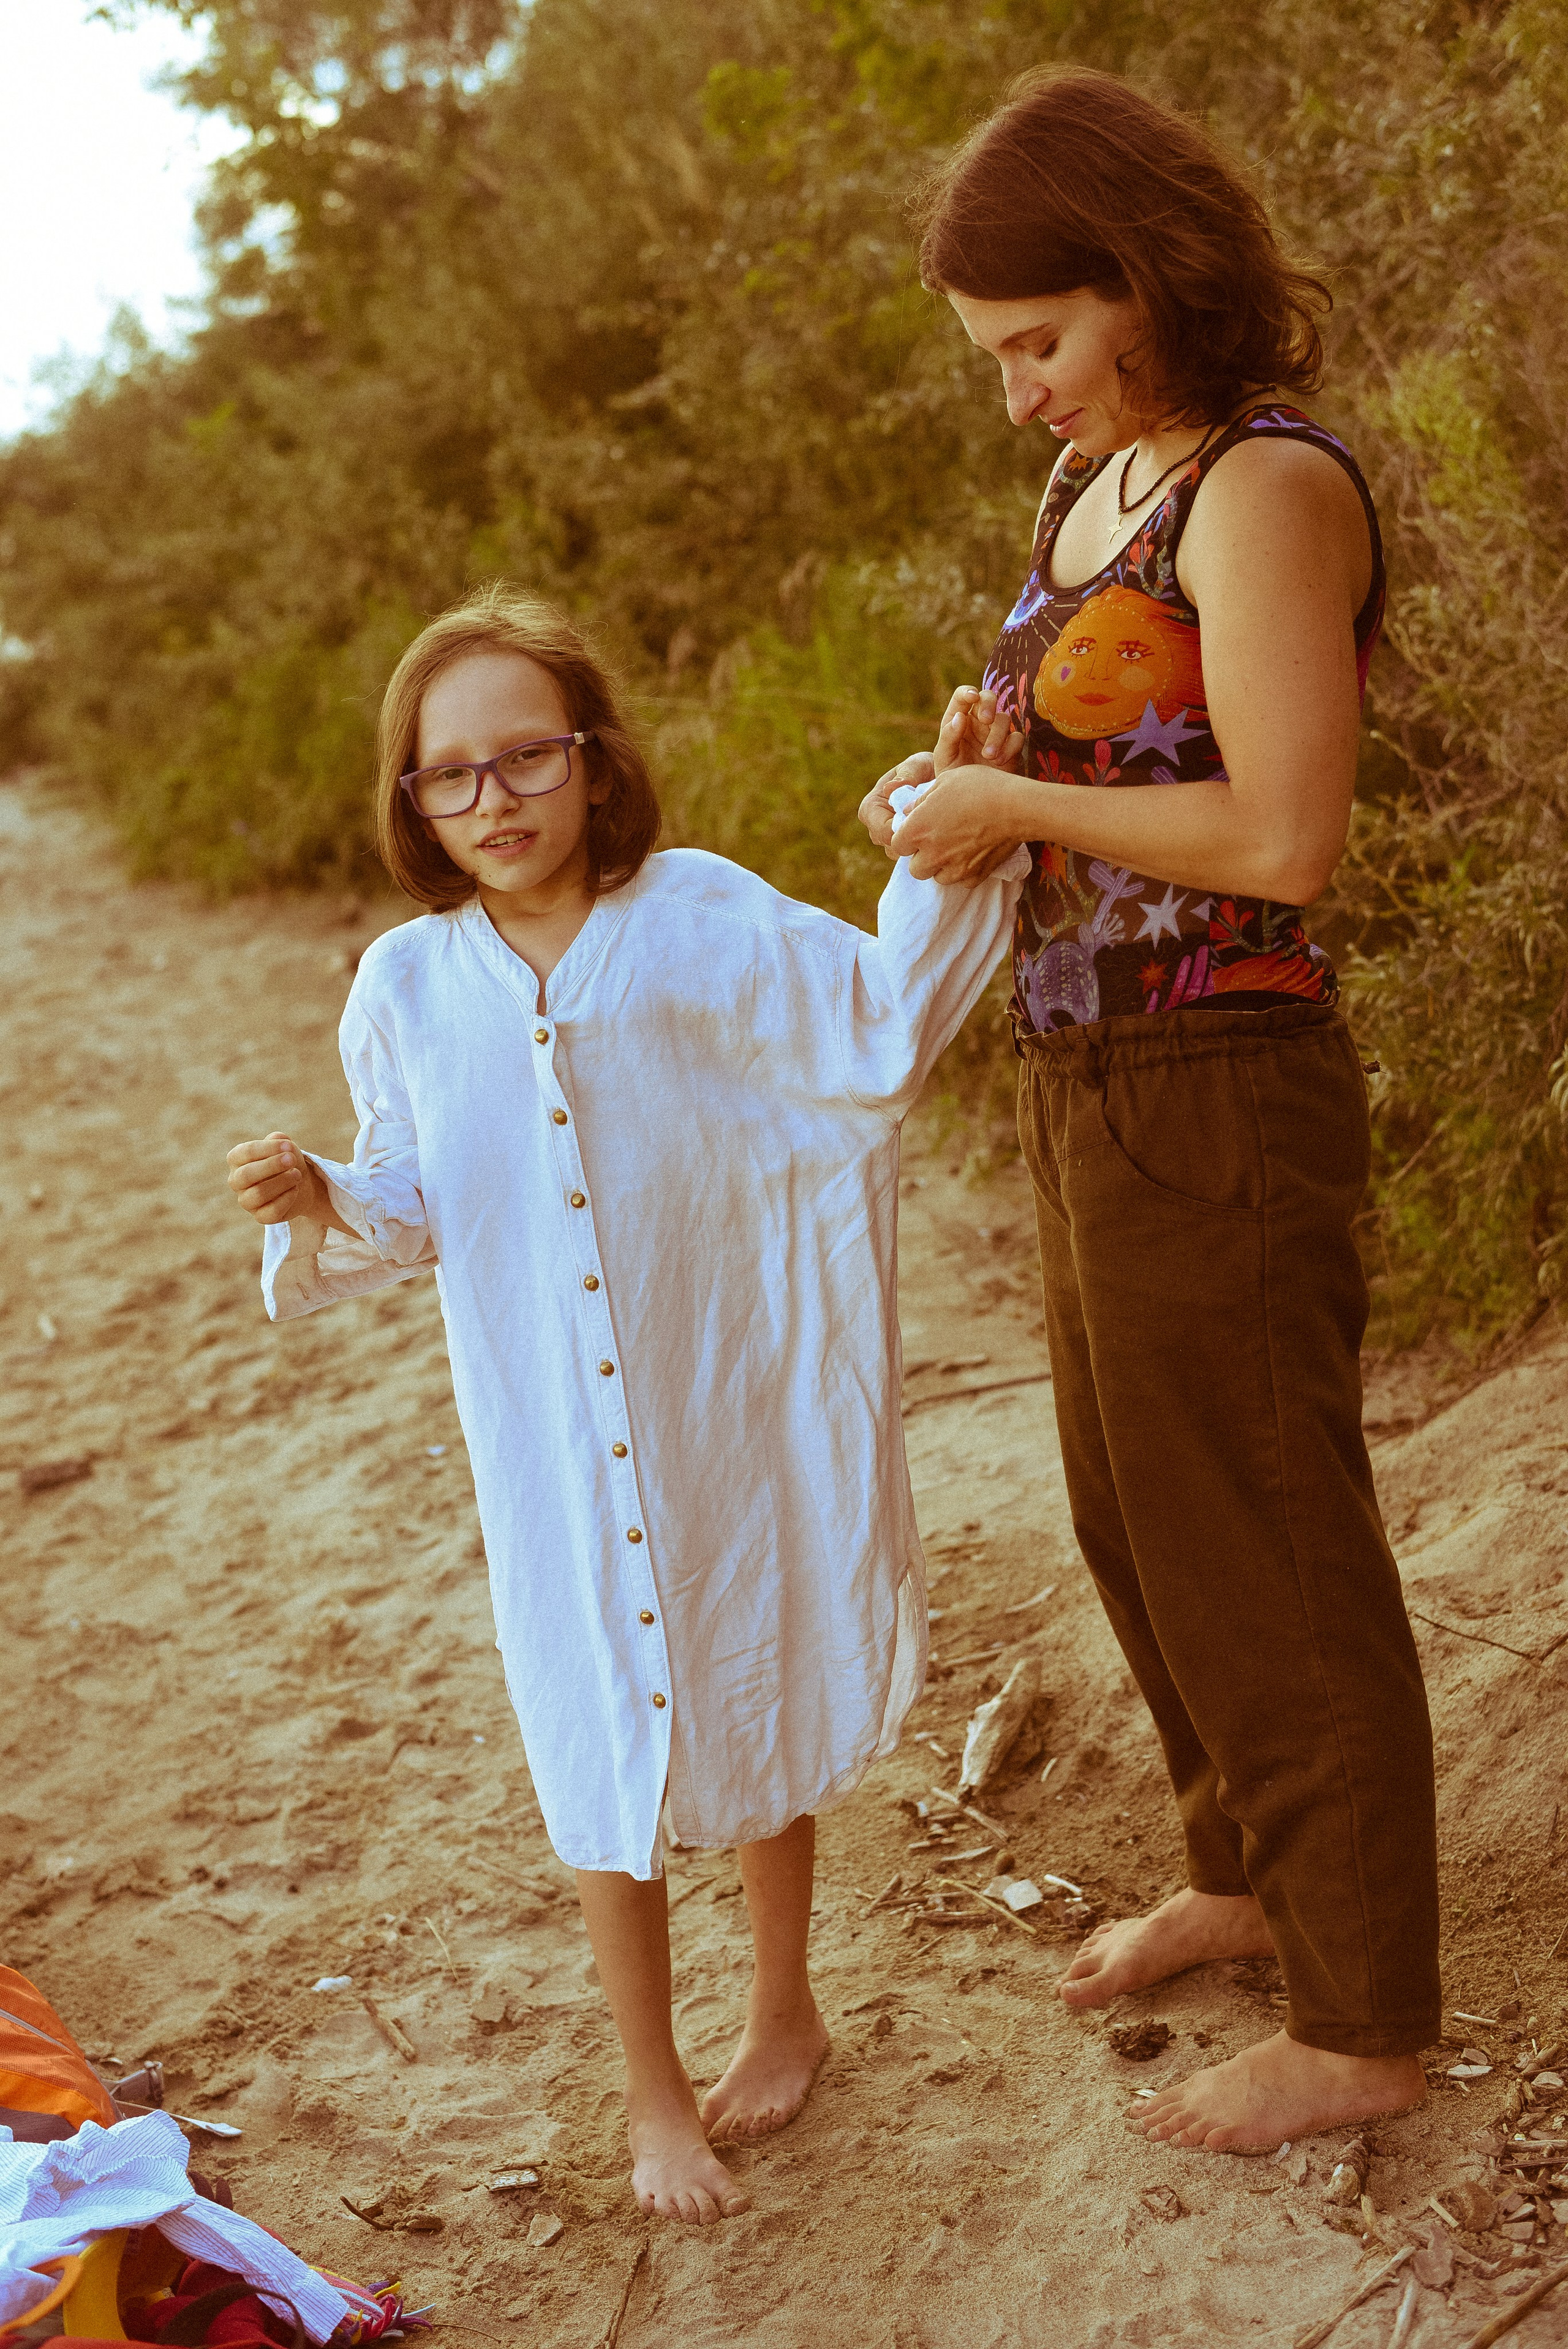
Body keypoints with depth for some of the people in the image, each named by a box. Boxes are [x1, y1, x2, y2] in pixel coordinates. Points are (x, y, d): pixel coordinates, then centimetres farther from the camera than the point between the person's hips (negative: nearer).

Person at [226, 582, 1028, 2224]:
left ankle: (783, 2010, 42)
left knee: (754, 1716, 17)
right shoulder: (408, 989, -2)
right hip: (551, 1466, 1)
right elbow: (413, 1210, 8)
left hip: (729, 1428, -1)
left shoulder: (702, 923, -10)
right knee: (605, 1764, 10)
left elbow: (883, 1025, -8)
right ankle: (653, 2094, 31)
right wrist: (319, 1207, -13)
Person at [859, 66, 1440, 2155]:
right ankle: (1249, 1873, 43)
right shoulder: (1099, 488, 12)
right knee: (1138, 1514, 21)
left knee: (1264, 1552, 3)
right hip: (1088, 1080, 10)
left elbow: (1284, 834, -24)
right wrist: (981, 760, 2)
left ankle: (1362, 2024, 21)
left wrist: (1022, 805, -15)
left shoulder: (1267, 489, -16)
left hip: (1217, 1094, -9)